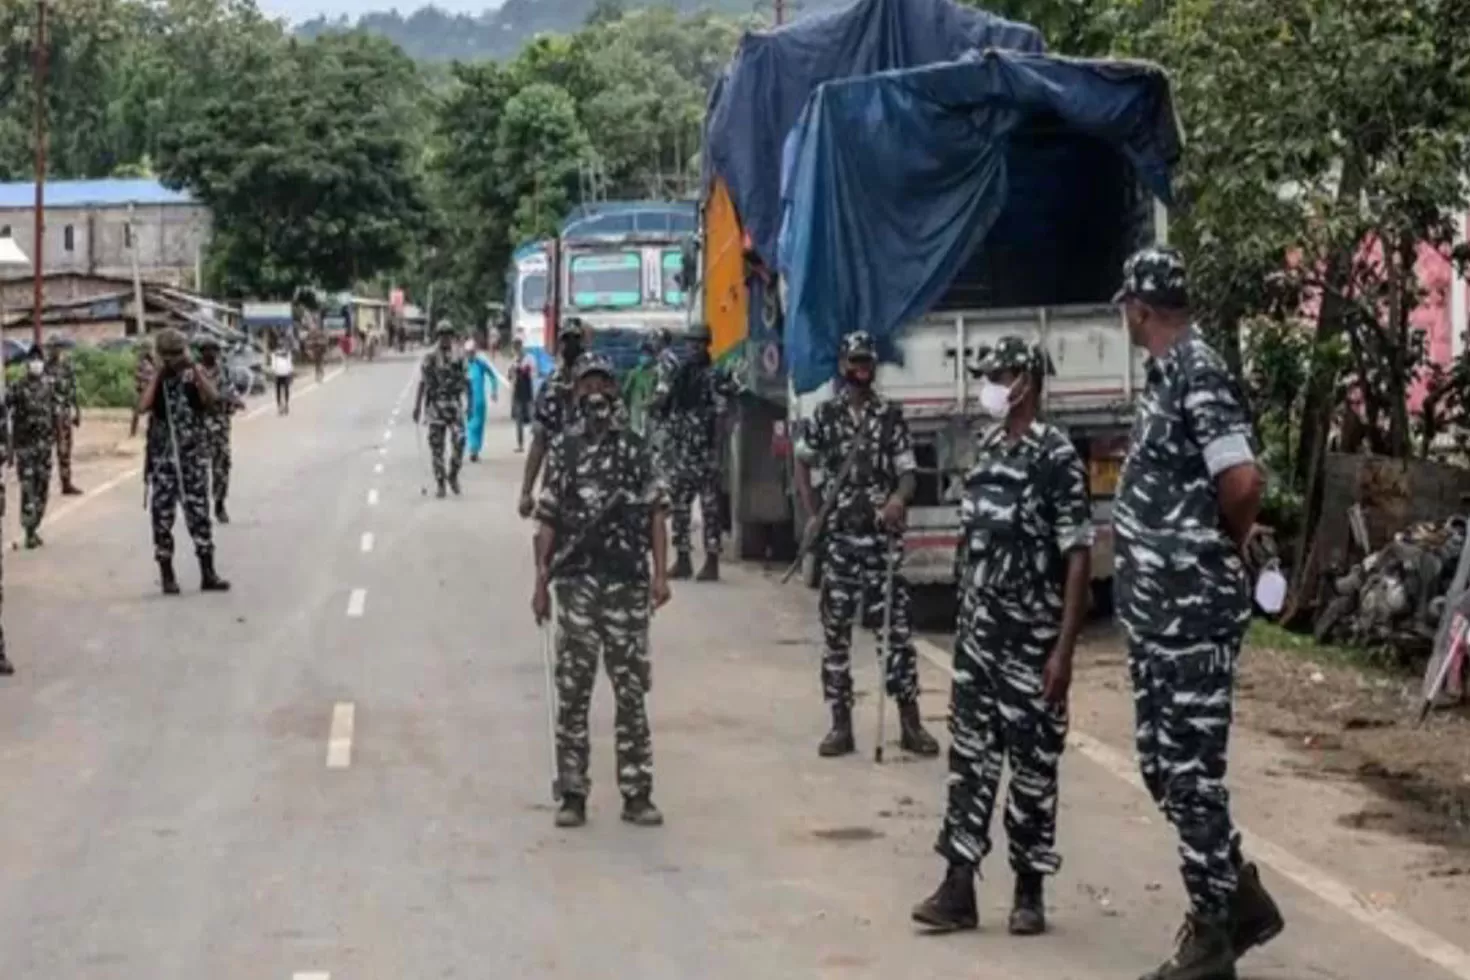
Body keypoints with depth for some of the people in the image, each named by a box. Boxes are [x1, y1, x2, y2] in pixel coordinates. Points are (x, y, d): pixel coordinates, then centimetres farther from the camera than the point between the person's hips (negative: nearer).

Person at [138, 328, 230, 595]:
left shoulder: (194, 377, 3)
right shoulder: (155, 381, 3)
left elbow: (213, 398, -17)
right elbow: (144, 406, -17)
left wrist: (193, 368, -19)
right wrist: (159, 374, -15)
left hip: (193, 456, 0)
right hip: (163, 458, 0)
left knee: (199, 513, 1)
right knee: (163, 516, 1)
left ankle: (208, 574, 5)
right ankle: (167, 575, 8)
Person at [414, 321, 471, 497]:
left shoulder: (459, 358, 7)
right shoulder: (430, 358, 2)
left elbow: (466, 382, 10)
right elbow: (422, 383, -1)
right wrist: (417, 406, -5)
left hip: (454, 404, 1)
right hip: (435, 405, -1)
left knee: (459, 440, -16)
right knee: (436, 446, 2)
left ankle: (453, 475, 4)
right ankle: (440, 483, 11)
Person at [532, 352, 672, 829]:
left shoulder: (635, 448, 7)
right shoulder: (561, 448, 5)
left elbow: (655, 514, 4)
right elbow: (547, 520, 5)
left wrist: (660, 574, -5)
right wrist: (541, 582, -1)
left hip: (628, 582, 1)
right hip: (576, 582, 0)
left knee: (631, 691, 3)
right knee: (573, 691, 2)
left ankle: (637, 793, 9)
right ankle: (572, 794, 8)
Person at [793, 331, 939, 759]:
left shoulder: (891, 416, 2)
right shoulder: (825, 415, 5)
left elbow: (908, 471, -1)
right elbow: (802, 462, 16)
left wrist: (899, 497, -24)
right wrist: (812, 514, 7)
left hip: (883, 535, -1)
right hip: (838, 536, 1)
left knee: (897, 627, -3)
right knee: (836, 630, 3)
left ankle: (910, 723, 3)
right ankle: (841, 725, 10)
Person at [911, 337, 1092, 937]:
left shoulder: (1056, 456, -12)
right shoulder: (985, 448, 8)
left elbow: (1078, 558, -14)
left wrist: (1064, 648, -18)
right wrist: (965, 620, 15)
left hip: (1032, 640, -6)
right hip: (976, 635, 6)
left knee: (1033, 765, 4)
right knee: (969, 756, 5)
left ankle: (1029, 890, 15)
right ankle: (959, 887, 7)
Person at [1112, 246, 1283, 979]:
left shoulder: (1197, 374, -16)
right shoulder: (1167, 375, 13)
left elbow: (1243, 483, -24)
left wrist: (1223, 548, -7)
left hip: (1192, 609, -10)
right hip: (1157, 607, 10)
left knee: (1190, 768, -2)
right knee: (1164, 763, 15)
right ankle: (1242, 900, 26)